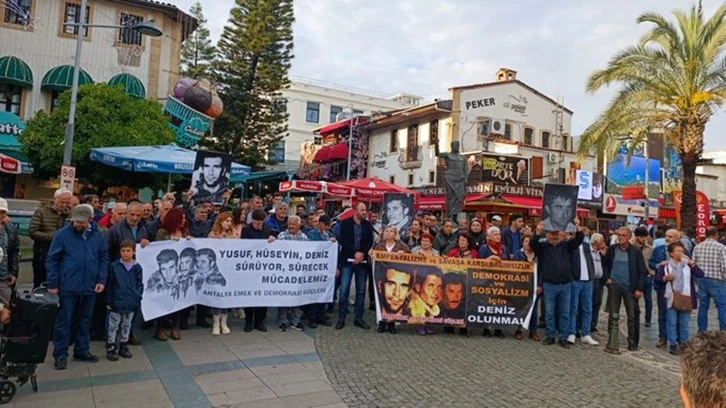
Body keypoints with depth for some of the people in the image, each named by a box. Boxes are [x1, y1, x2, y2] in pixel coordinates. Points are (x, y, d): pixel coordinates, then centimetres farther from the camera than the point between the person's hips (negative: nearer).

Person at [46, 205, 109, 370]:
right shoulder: (62, 234, -7)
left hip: (89, 287, 3)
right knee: (64, 321, 6)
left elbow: (104, 258, 8)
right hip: (67, 287, -3)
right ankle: (60, 354, 18)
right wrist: (52, 284, -6)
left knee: (84, 320, 15)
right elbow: (51, 260, -4)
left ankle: (82, 350, 28)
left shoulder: (98, 235, 1)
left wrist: (102, 280, -1)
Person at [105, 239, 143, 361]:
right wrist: (108, 301, -3)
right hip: (116, 302, -2)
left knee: (126, 326, 16)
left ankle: (123, 346, 29)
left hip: (131, 303, 3)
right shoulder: (114, 266, -5)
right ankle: (111, 348, 18)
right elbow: (109, 285, -2)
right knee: (113, 326, 6)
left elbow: (140, 284, 5)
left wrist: (137, 298, -5)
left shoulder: (137, 267, 0)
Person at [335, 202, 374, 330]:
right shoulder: (345, 223, 1)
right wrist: (355, 252, -14)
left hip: (362, 261, 3)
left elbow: (370, 242, 4)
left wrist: (362, 253, -11)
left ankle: (358, 318, 15)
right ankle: (341, 318, 5)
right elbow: (342, 240, -7)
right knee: (344, 290, -4)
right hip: (348, 260, -3)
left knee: (361, 291, 6)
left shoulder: (367, 225, 10)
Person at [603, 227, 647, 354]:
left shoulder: (635, 252, -3)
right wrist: (607, 278, 1)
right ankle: (612, 345, 2)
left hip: (630, 288, -1)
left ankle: (633, 343, 24)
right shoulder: (612, 249, 3)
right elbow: (605, 264, 15)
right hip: (614, 286, 1)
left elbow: (642, 271, -2)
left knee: (632, 317, 9)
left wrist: (639, 289, -7)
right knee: (614, 316, 0)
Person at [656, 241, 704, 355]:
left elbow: (700, 274, -8)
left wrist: (690, 261, -11)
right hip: (671, 297, -2)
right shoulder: (665, 265, 0)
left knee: (684, 323, 9)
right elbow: (657, 278, 3)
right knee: (672, 322, 2)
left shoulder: (687, 264, 5)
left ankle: (684, 342, 23)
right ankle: (672, 344, 10)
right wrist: (665, 278, -17)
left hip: (685, 297, 2)